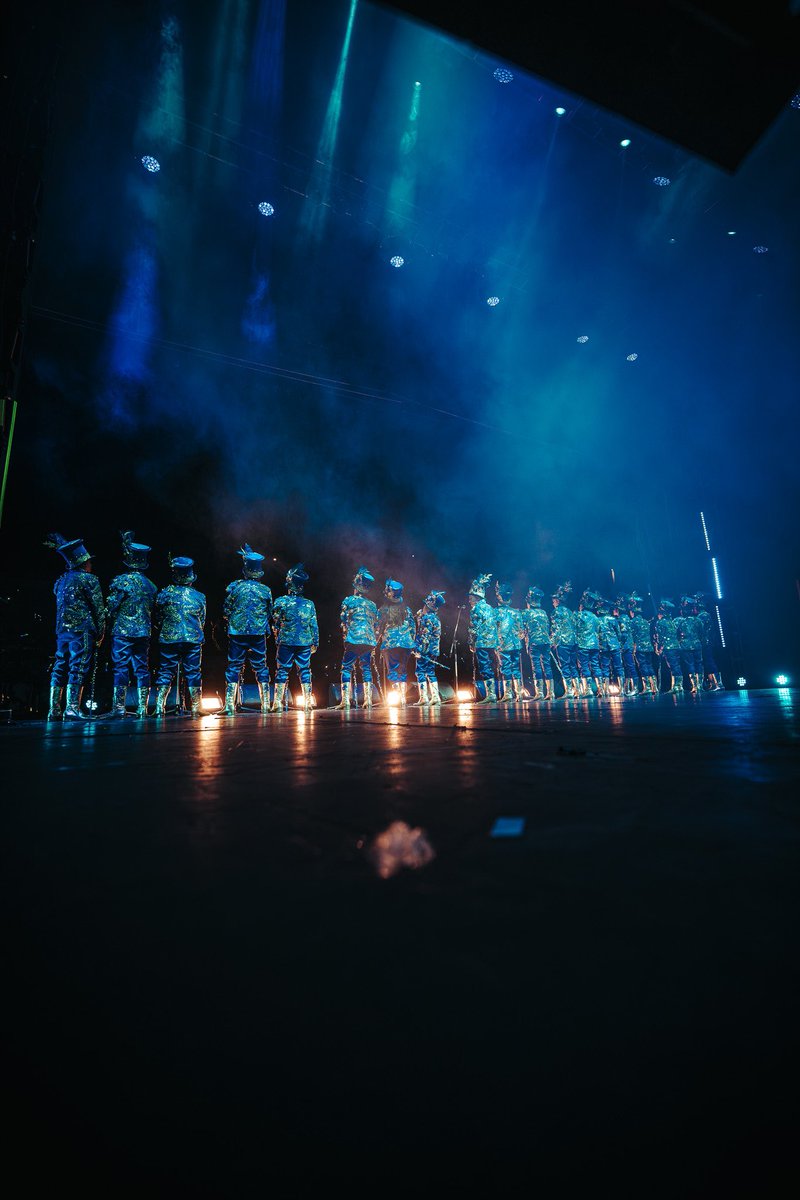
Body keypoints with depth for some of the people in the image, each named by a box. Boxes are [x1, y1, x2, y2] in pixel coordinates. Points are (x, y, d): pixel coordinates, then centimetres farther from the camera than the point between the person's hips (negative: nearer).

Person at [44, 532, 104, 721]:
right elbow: (99, 609, -5)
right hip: (82, 629, -7)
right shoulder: (88, 579, -4)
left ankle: (54, 710, 8)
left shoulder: (61, 579, 16)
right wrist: (100, 634, 0)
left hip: (62, 629, 7)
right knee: (78, 667, -7)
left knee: (60, 667, 8)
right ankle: (72, 709, -11)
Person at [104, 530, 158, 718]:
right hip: (144, 632, 4)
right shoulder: (151, 585, 8)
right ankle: (142, 708, 8)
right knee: (142, 668, 7)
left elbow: (111, 607, -7)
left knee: (121, 668, 0)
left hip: (122, 631, -4)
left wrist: (109, 625, 7)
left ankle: (118, 708, 1)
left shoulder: (120, 581, -6)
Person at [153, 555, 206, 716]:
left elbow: (156, 619, 7)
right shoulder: (199, 597, 1)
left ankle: (159, 708, 4)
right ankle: (195, 709, 9)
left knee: (165, 672, 8)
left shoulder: (164, 594, -2)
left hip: (168, 639, 0)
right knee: (193, 673, 6)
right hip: (193, 640, 0)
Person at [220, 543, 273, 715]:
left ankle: (229, 706, 3)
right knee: (260, 667, 9)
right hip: (259, 634, 1)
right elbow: (270, 614, 8)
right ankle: (265, 705, 10)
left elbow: (226, 611, 2)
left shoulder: (234, 587, -4)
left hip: (237, 633, -1)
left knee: (234, 667, 6)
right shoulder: (265, 590, -1)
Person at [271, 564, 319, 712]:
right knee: (304, 671, 9)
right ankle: (308, 703, 8)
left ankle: (278, 703, 1)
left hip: (286, 641, -2)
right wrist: (315, 643, 13)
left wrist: (277, 639, 15)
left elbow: (275, 623, 1)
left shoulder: (281, 601, -3)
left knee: (282, 670, 4)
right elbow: (314, 626, 6)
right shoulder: (309, 604, 5)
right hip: (305, 643, 2)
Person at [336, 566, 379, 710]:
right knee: (366, 668, 11)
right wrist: (374, 642, 21)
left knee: (347, 667, 2)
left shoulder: (349, 600, 2)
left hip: (354, 639, -4)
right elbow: (376, 625, 16)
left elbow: (343, 620, 2)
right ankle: (368, 699, 6)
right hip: (369, 641, 4)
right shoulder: (373, 604, 15)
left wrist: (345, 635, 13)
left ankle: (346, 700, -6)